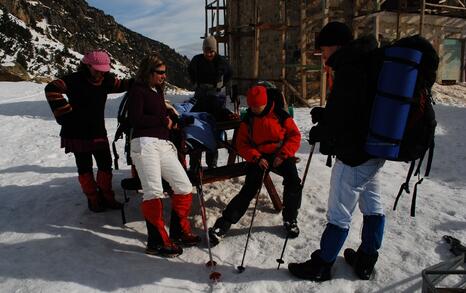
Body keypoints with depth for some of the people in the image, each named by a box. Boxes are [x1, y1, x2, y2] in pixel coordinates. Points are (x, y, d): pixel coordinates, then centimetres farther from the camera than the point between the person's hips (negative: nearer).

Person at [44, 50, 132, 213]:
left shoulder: (106, 80, 1)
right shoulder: (75, 79, -16)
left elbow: (122, 85, 15)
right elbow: (51, 89, -23)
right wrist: (65, 113, -22)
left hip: (98, 131, 5)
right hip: (77, 133, -5)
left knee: (106, 164, 8)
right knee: (85, 167, 5)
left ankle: (106, 196, 24)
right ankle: (93, 199, 19)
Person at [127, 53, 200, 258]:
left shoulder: (158, 92, 26)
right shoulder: (137, 91, 1)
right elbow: (135, 119, -12)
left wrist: (171, 121, 7)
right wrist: (163, 121, -3)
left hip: (164, 144, 8)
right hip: (145, 144, -8)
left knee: (184, 187, 4)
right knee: (154, 192, -16)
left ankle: (179, 232, 17)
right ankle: (156, 242, -7)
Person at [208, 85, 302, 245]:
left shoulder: (280, 115, -2)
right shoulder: (247, 120, 3)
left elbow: (295, 135, 0)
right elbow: (242, 144, 3)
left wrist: (283, 155, -13)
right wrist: (256, 158, -13)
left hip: (281, 155, 0)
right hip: (258, 158, 0)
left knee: (293, 181, -23)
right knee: (249, 189, -15)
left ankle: (290, 219, -2)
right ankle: (223, 224, -13)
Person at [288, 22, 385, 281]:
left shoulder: (348, 70, -19)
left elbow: (340, 120, -21)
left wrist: (318, 133, -3)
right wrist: (324, 115, 5)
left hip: (355, 154, -10)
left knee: (339, 215, 0)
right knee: (373, 206, 17)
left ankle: (321, 266, 14)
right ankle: (366, 261, 33)